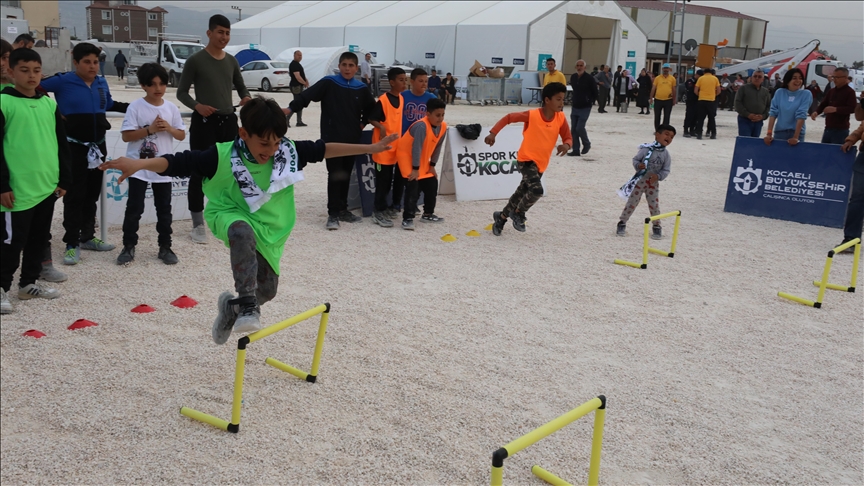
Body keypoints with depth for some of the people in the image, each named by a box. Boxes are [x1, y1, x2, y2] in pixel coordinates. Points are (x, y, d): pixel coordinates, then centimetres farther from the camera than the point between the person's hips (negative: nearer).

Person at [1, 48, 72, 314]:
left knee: (39, 238, 15)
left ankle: (29, 282, 29)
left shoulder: (49, 104, 10)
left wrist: (64, 179, 12)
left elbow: (61, 143, 15)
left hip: (47, 187, 6)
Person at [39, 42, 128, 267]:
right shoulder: (63, 81, -11)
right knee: (74, 196, -2)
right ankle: (72, 244, 6)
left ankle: (88, 237, 26)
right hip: (74, 147, -5)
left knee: (92, 194, 14)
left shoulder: (101, 83, 5)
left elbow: (110, 104, 21)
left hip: (98, 146, 5)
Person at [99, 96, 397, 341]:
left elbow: (324, 149, -1)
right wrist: (141, 164, -48)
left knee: (267, 290, 9)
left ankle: (232, 307, 41)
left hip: (268, 227, 5)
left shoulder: (289, 152, -12)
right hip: (230, 215, -5)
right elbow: (179, 163, -31)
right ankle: (247, 305, -31)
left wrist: (369, 149, 3)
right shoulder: (222, 156, -24)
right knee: (243, 232, -42)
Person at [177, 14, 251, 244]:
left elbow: (241, 87, 19)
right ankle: (198, 225, 5)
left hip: (228, 121, 5)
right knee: (200, 172, -2)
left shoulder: (231, 61, 10)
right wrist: (197, 106, -22)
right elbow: (181, 92, -4)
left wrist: (246, 98, -4)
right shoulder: (196, 60, -5)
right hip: (204, 122, -5)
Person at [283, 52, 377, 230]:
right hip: (332, 138, -4)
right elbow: (308, 95, -14)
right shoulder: (328, 83, -6)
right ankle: (333, 213, -2)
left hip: (352, 139, 4)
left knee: (346, 175, 11)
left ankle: (343, 210, 21)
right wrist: (291, 108, -25)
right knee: (335, 175, -5)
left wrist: (363, 123, 12)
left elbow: (371, 107, 22)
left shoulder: (361, 89, 6)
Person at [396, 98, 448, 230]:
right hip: (406, 155, -8)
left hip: (422, 160, 8)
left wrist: (432, 165, 6)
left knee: (432, 184, 8)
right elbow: (416, 148, -30)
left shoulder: (443, 127, -8)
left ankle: (428, 214, 23)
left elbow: (437, 147, 4)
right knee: (413, 186, -19)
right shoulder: (421, 125, -32)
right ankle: (407, 218, -17)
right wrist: (415, 169, -26)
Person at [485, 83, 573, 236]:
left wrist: (566, 145, -22)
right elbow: (508, 118, -7)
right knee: (537, 190, -25)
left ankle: (501, 217, 36)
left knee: (522, 193, 15)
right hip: (526, 159, -6)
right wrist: (493, 133, -14)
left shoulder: (561, 118, -6)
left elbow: (568, 138, 2)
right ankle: (518, 213, 2)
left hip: (541, 163, 6)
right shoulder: (532, 115, -18)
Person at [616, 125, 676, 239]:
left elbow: (666, 170, -4)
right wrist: (638, 165, -26)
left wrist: (658, 176, -22)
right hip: (640, 180, -2)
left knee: (654, 205, 6)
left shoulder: (666, 155, -4)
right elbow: (635, 159, -5)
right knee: (631, 203, 3)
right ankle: (622, 223, 16)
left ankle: (656, 227, 24)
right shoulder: (646, 149, -12)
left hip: (653, 183, 2)